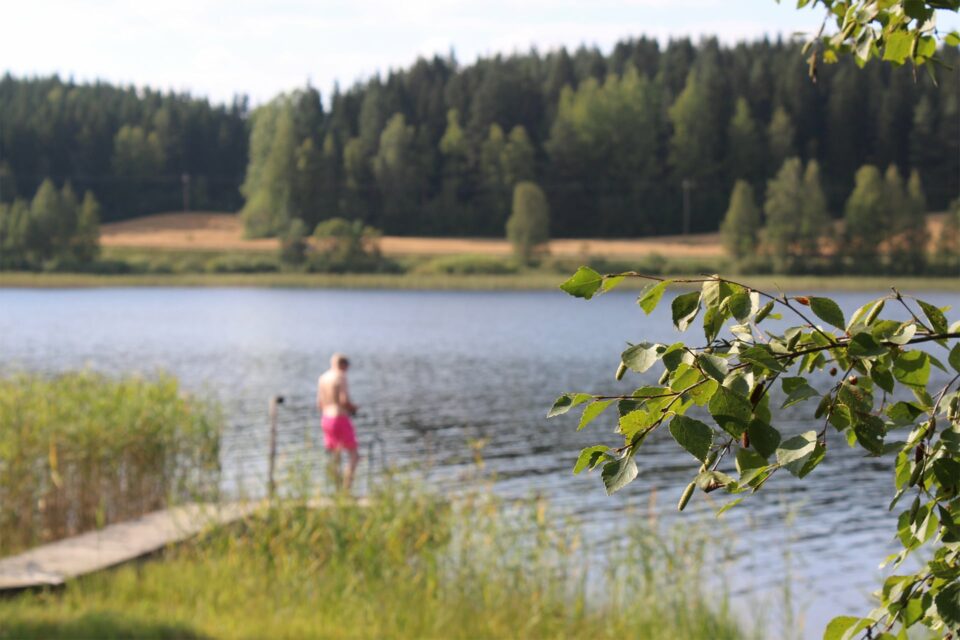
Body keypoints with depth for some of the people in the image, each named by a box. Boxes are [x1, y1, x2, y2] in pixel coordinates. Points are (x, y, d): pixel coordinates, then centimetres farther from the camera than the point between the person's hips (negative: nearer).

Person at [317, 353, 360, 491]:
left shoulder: (322, 378, 11)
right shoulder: (340, 376, -10)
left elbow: (319, 404, 13)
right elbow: (344, 399, -21)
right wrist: (352, 408, 0)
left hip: (325, 418, 7)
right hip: (340, 418, -7)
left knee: (334, 457, 13)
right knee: (353, 455, 1)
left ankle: (338, 490, 13)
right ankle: (346, 489, -9)